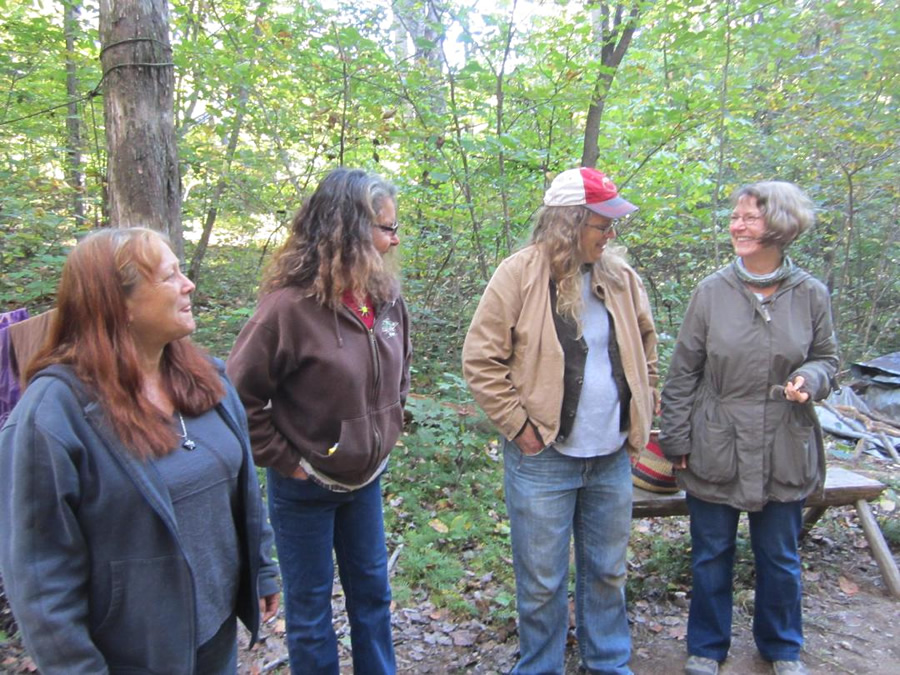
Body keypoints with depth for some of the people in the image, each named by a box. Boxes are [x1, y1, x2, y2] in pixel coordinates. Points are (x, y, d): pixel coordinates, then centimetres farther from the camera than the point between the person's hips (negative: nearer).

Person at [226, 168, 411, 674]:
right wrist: (283, 460, -13)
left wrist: (389, 429, 9)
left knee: (372, 590, 22)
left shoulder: (387, 297, -5)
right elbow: (240, 396, -18)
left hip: (367, 478, 6)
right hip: (306, 487, -5)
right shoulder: (291, 305, -24)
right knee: (310, 607, 15)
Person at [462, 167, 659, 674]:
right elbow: (481, 358, -11)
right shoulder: (520, 274, -12)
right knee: (543, 582, 10)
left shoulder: (619, 276, 4)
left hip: (613, 456, 5)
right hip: (544, 457, -5)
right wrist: (518, 423, -13)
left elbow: (645, 343, 19)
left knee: (609, 572, 21)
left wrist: (644, 403, 11)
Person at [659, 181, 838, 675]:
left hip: (784, 453, 1)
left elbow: (827, 358, 10)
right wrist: (677, 440, -3)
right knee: (711, 556, 13)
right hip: (715, 450, -1)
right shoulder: (712, 291, -6)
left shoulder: (810, 295, -3)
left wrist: (810, 379, -15)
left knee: (779, 557, 17)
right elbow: (683, 372, -2)